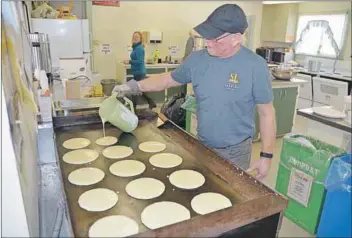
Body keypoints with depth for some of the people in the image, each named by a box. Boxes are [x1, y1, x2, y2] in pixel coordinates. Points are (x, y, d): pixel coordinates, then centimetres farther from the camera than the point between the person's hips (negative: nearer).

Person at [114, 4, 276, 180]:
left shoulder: (255, 66, -16)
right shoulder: (197, 59, -6)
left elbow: (266, 113, -10)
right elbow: (168, 79, 8)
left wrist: (266, 155, -10)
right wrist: (134, 87, -2)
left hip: (235, 151, -3)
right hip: (202, 145, 4)